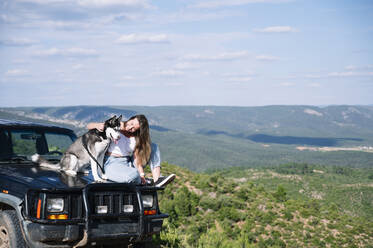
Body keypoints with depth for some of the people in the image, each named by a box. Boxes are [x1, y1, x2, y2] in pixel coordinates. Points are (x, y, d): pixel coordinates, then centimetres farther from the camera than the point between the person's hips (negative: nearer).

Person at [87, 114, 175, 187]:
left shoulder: (137, 138, 4)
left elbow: (137, 158, -4)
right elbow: (89, 126, -2)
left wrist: (142, 174, -18)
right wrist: (97, 125, -25)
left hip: (129, 164, 5)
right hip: (112, 164, -5)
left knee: (153, 147, -3)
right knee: (133, 175, -39)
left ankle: (157, 180, -17)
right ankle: (147, 183, -4)